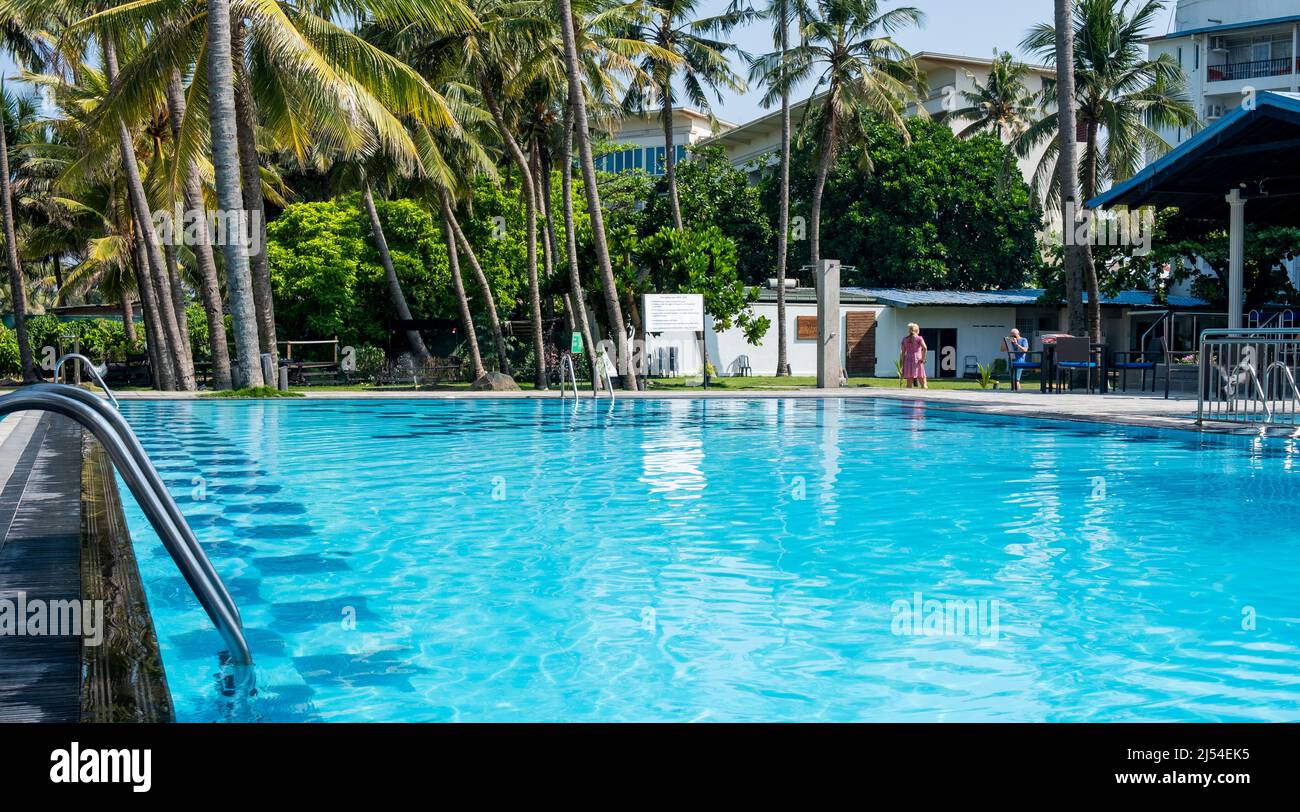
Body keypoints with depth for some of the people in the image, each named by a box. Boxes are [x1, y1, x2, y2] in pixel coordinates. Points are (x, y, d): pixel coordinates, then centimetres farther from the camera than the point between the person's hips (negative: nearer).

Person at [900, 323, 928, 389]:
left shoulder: (905, 339, 11)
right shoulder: (919, 338, -1)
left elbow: (903, 352, 9)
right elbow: (925, 348, -16)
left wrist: (903, 363, 10)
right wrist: (923, 358, -10)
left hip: (908, 359, 4)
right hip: (917, 360, -4)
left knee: (909, 383, 4)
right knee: (923, 383, -2)